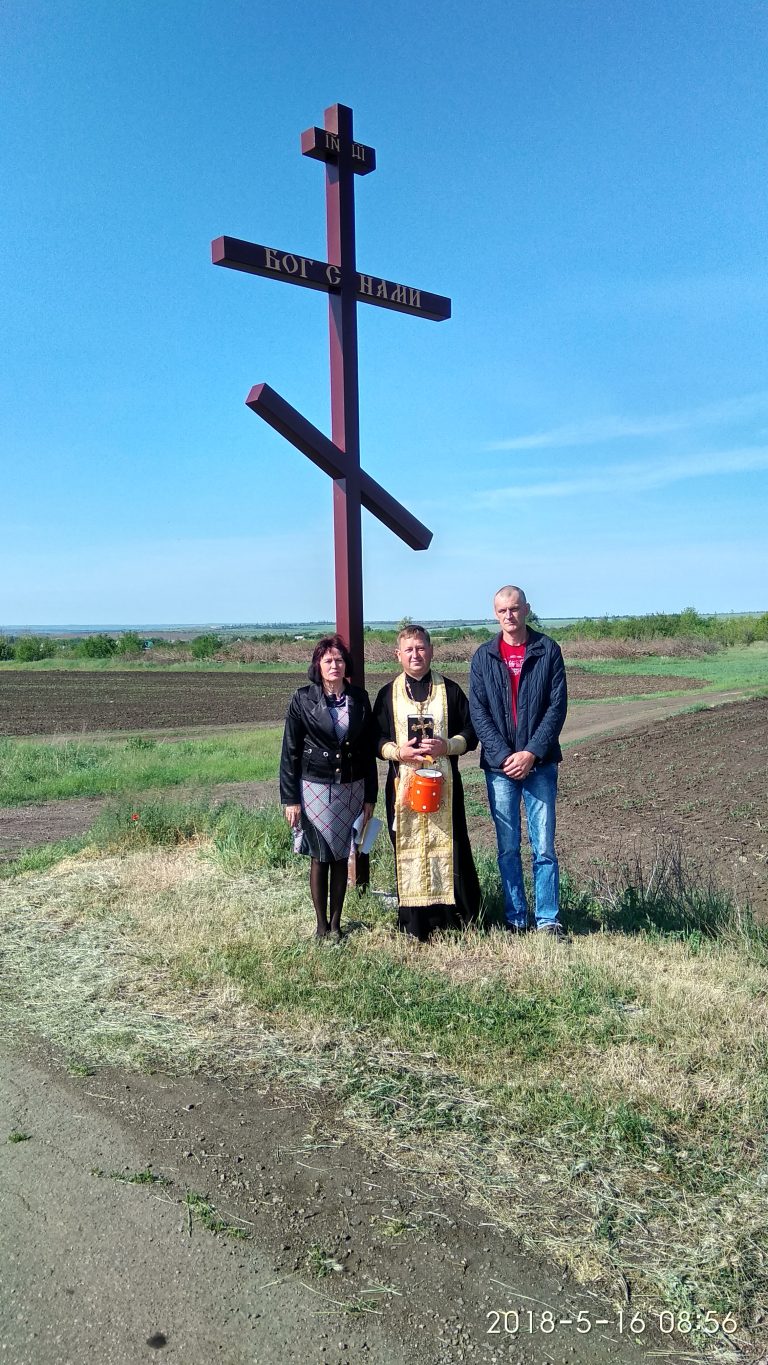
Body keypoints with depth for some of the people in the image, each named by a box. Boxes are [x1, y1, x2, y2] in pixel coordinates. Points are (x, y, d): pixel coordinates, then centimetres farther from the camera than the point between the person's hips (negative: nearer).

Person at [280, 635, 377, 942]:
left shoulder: (359, 698, 3)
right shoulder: (303, 699, -4)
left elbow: (369, 750, 7)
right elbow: (290, 751, -3)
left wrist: (369, 796, 5)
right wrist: (290, 798, -6)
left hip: (351, 789, 2)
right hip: (315, 789, -2)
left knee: (341, 857, 9)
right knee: (320, 857, 4)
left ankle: (336, 923, 20)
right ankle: (322, 925, 16)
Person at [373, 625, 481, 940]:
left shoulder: (450, 690, 6)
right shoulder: (388, 694, 7)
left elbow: (471, 733, 7)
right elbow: (376, 739, 7)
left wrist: (448, 745, -12)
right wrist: (398, 752, -12)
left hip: (443, 783, 0)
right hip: (403, 783, 0)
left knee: (449, 845, 0)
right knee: (408, 849, 2)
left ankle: (456, 915, 14)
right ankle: (413, 923, 11)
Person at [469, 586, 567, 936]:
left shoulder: (547, 650, 1)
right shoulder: (484, 657, 5)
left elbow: (557, 706, -3)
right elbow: (478, 712, 0)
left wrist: (532, 753, -12)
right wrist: (504, 756, -10)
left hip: (539, 764, -1)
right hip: (499, 765, 1)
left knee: (544, 847, 1)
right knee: (507, 848, 7)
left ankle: (548, 920, 11)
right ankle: (515, 920, 17)